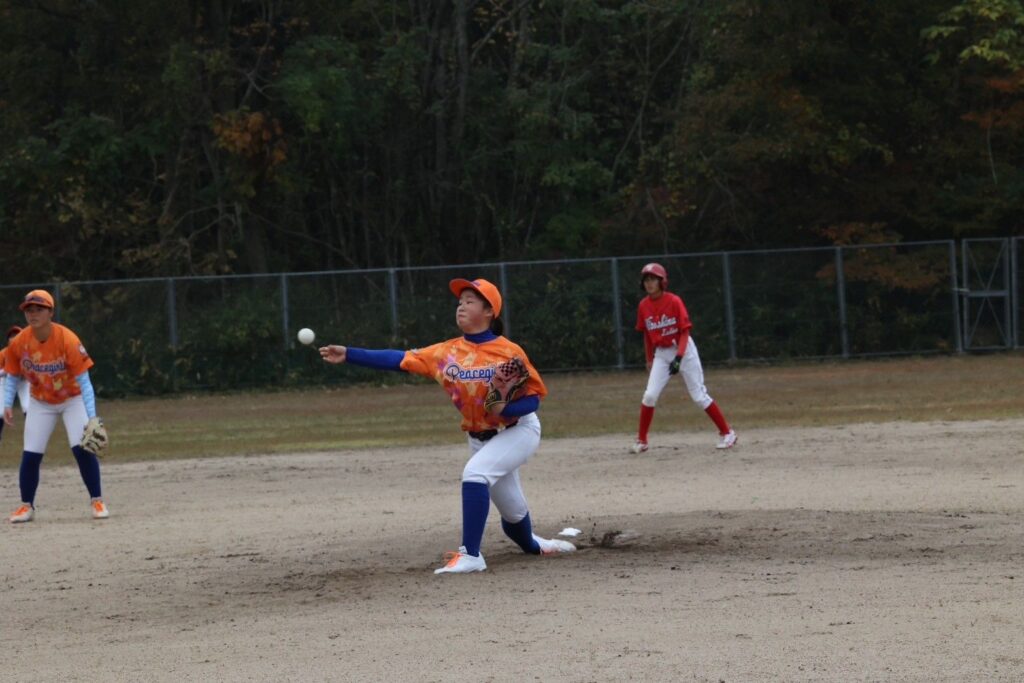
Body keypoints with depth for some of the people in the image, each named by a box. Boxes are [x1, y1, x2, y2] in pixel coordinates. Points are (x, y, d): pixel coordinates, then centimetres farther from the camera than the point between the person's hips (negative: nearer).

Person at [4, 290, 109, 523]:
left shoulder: (68, 340, -27)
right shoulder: (19, 343, -17)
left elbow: (84, 380, -24)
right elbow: (13, 376, -1)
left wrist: (91, 417, -30)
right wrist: (7, 405, -15)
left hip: (72, 399, -3)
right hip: (40, 403, 3)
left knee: (83, 448, -16)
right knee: (30, 455, -5)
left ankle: (96, 501, -2)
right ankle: (26, 505, 12)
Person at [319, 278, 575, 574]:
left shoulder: (509, 352, -17)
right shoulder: (447, 353, -6)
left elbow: (533, 398, -14)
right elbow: (399, 359, -10)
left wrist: (505, 408, -35)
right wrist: (348, 354, -17)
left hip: (518, 430, -5)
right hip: (479, 438, 5)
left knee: (475, 473, -31)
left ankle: (470, 555, -28)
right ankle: (533, 545, 46)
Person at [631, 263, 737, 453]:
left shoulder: (674, 301, -16)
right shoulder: (643, 306, -2)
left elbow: (684, 332, -15)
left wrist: (679, 357, -25)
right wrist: (649, 359, 13)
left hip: (683, 349, -4)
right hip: (661, 353, 4)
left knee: (699, 396, -3)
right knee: (650, 395, -8)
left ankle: (726, 433, 9)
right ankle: (641, 441, 3)